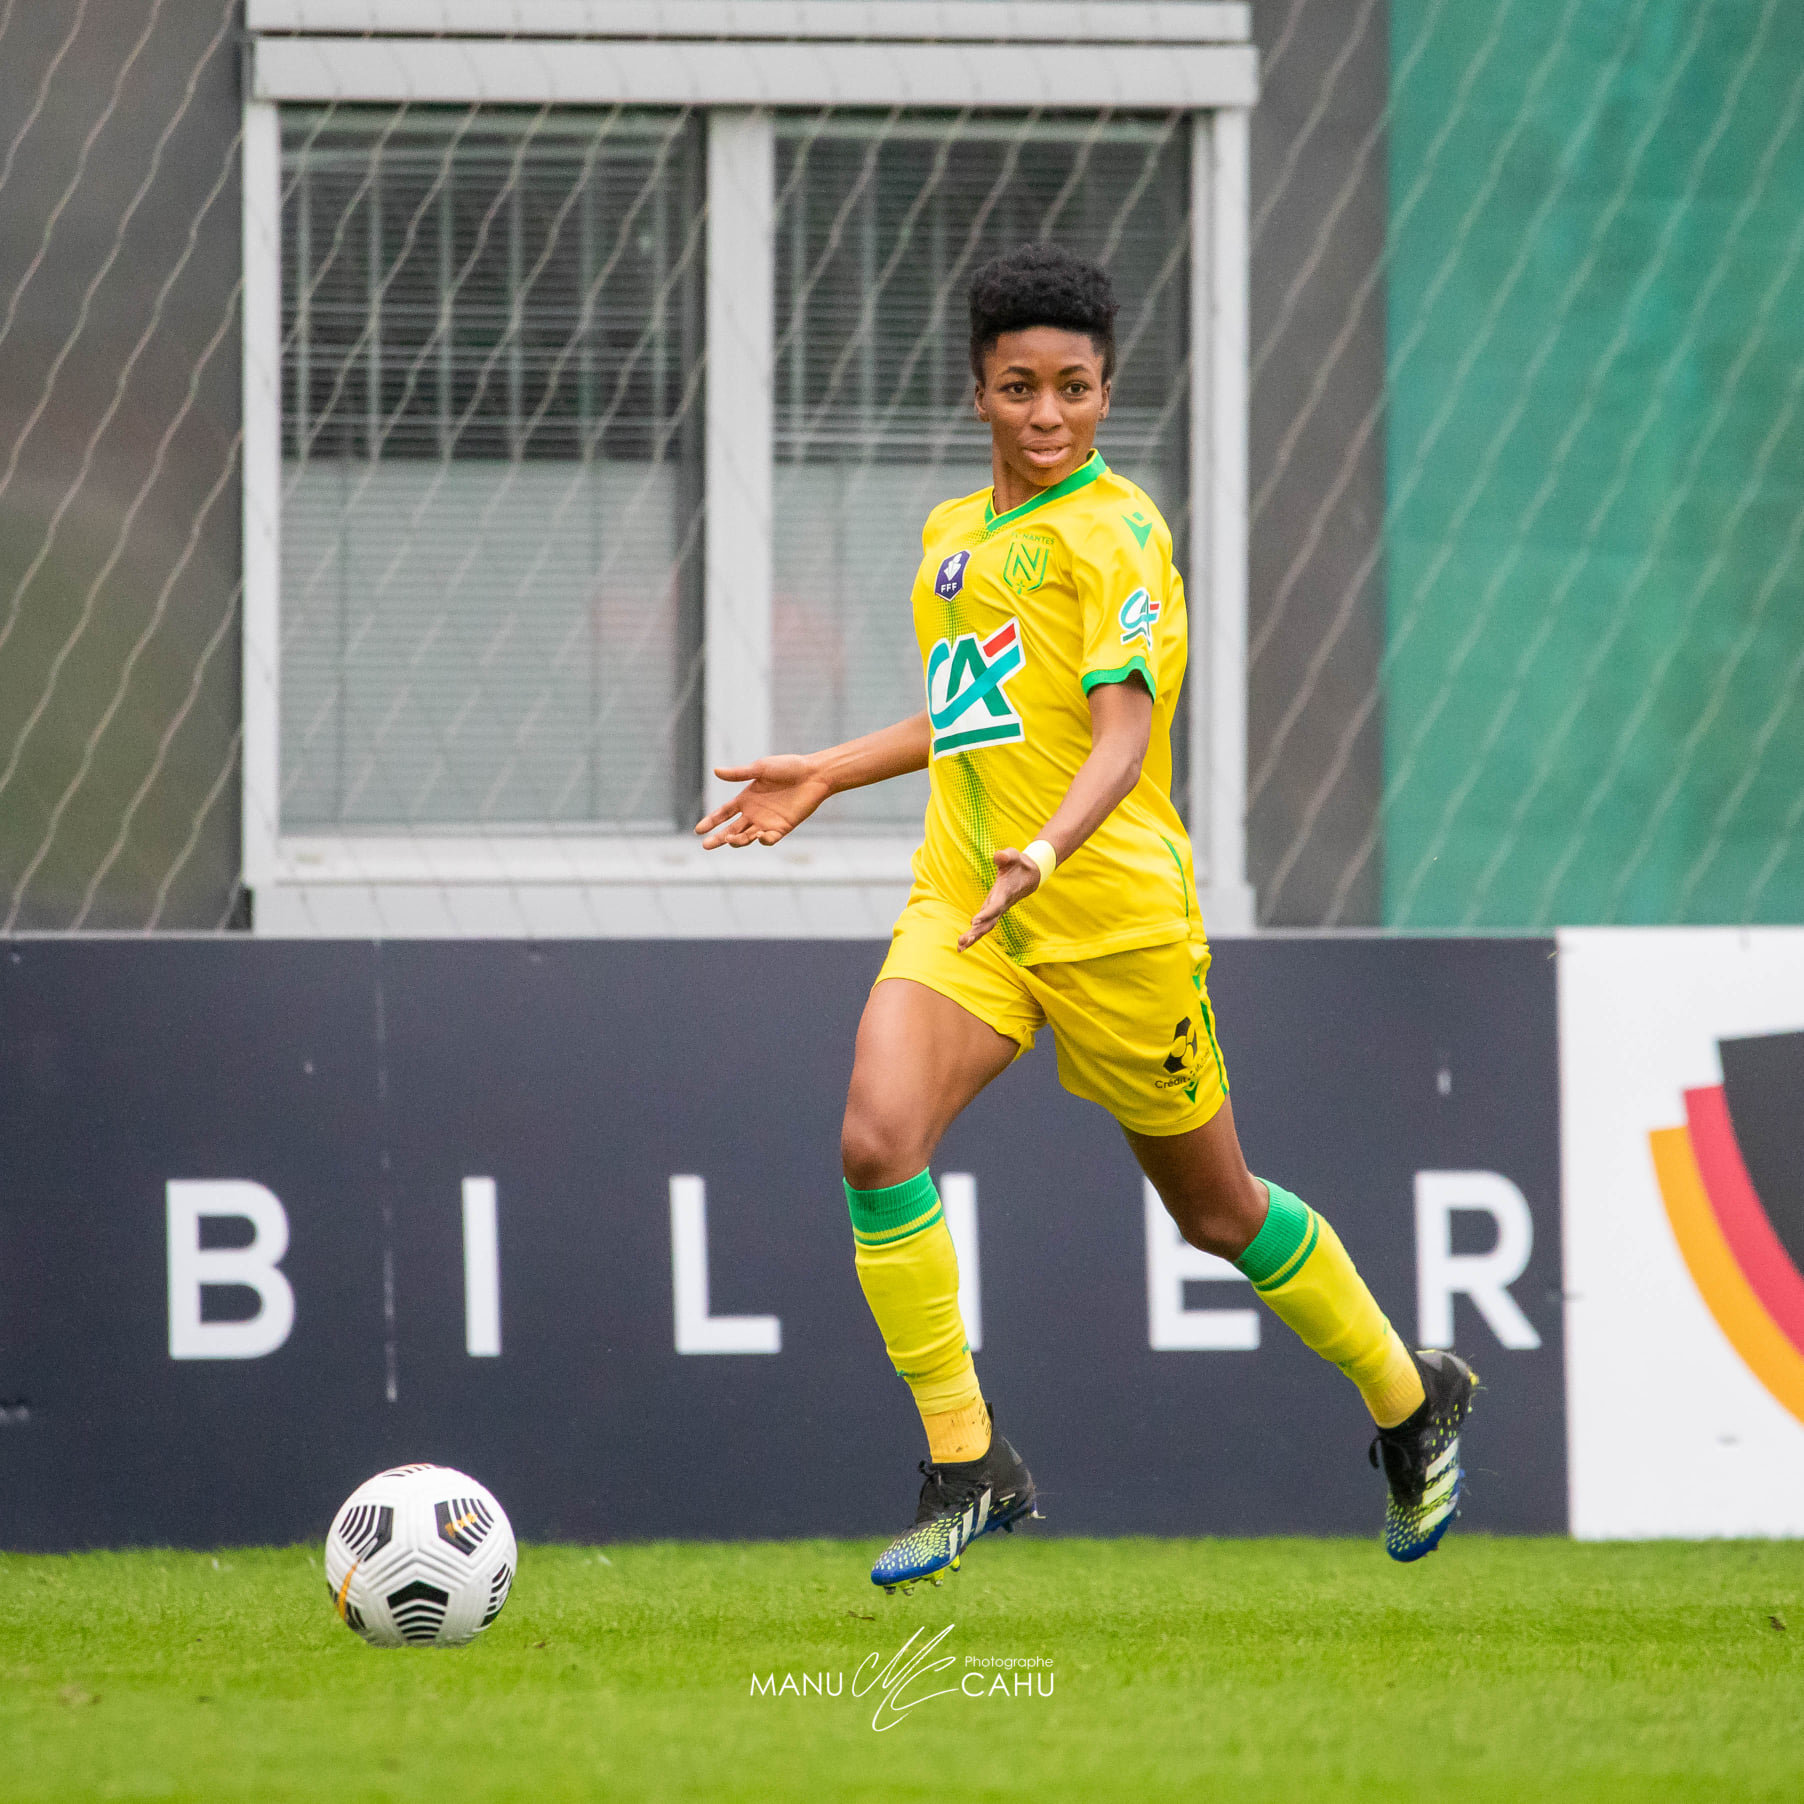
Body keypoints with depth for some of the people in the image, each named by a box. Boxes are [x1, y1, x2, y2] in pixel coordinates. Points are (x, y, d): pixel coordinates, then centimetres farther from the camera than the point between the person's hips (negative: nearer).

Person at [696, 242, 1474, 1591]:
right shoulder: (954, 533, 14)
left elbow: (1123, 728, -21)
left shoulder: (1114, 531, -10)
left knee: (1216, 1209, 9)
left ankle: (1412, 1401, 34)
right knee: (878, 1138, -20)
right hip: (962, 904, 6)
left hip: (1113, 911, -6)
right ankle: (966, 1469, -13)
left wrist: (1049, 849, -38)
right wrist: (828, 774, 28)